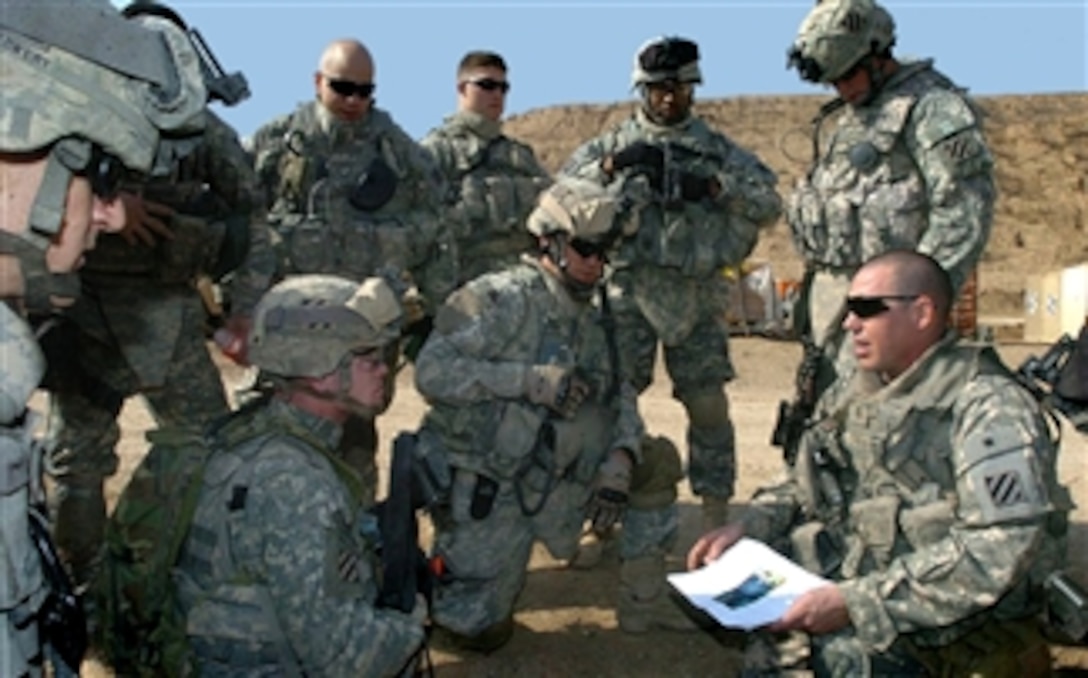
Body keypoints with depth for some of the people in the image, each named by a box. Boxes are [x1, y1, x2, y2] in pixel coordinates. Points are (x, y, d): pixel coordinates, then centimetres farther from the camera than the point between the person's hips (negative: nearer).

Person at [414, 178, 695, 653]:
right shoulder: (503, 298, -17)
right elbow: (431, 370, -24)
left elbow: (620, 399, 6)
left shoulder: (592, 322, 7)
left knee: (658, 461, 3)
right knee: (479, 632, -5)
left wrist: (619, 462, -14)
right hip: (485, 492, -7)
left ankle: (644, 602, 13)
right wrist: (531, 380, -30)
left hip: (552, 483, 7)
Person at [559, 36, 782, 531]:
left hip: (698, 293, 1)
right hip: (630, 290, 0)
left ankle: (716, 515, 11)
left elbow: (768, 205, 1)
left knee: (709, 405, 1)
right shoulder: (612, 143, 9)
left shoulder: (718, 150, 10)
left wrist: (715, 186, -14)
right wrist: (612, 165, -15)